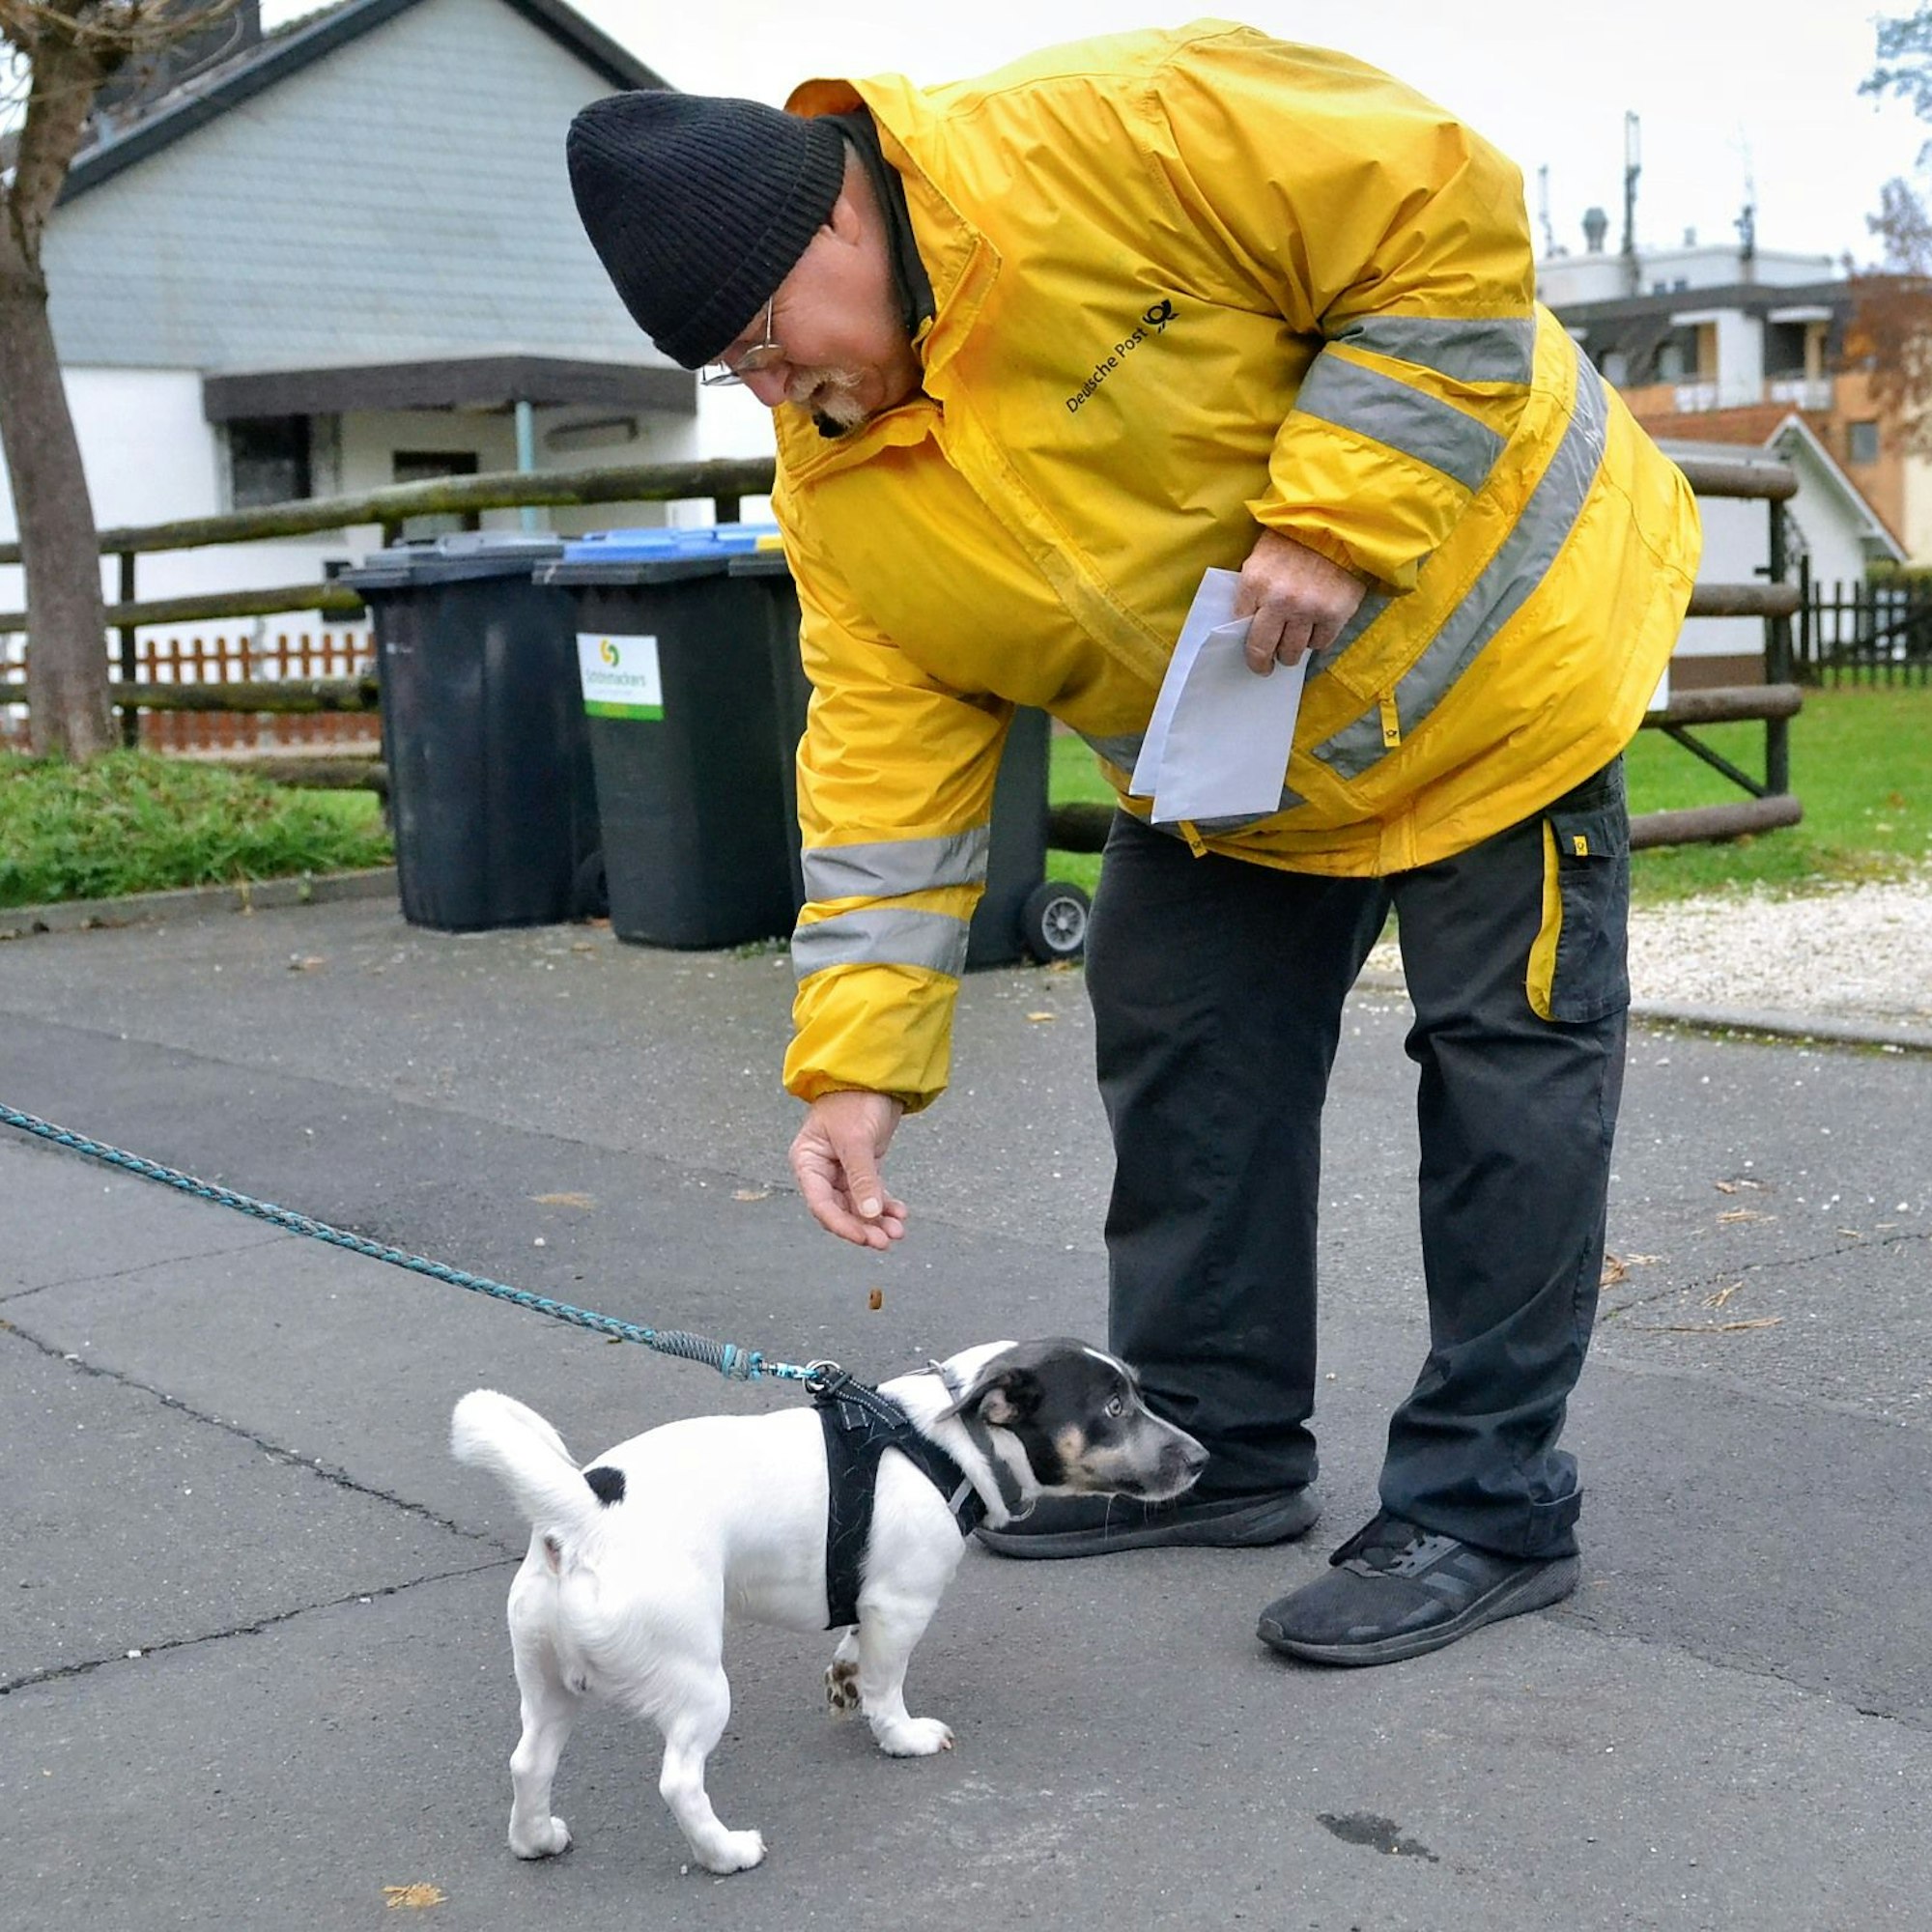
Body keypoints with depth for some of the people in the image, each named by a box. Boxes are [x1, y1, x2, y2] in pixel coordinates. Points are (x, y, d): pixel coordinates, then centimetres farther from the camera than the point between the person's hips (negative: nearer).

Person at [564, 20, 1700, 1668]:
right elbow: (890, 761, -10)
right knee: (1181, 1051, 9)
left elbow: (1449, 221, -26)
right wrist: (858, 1063, -16)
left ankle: (1490, 1508, 8)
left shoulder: (1111, 137, -30)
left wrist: (1331, 525, -31)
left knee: (1507, 1068, -3)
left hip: (1488, 642, -6)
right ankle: (1217, 1445, 25)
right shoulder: (838, 494, -10)